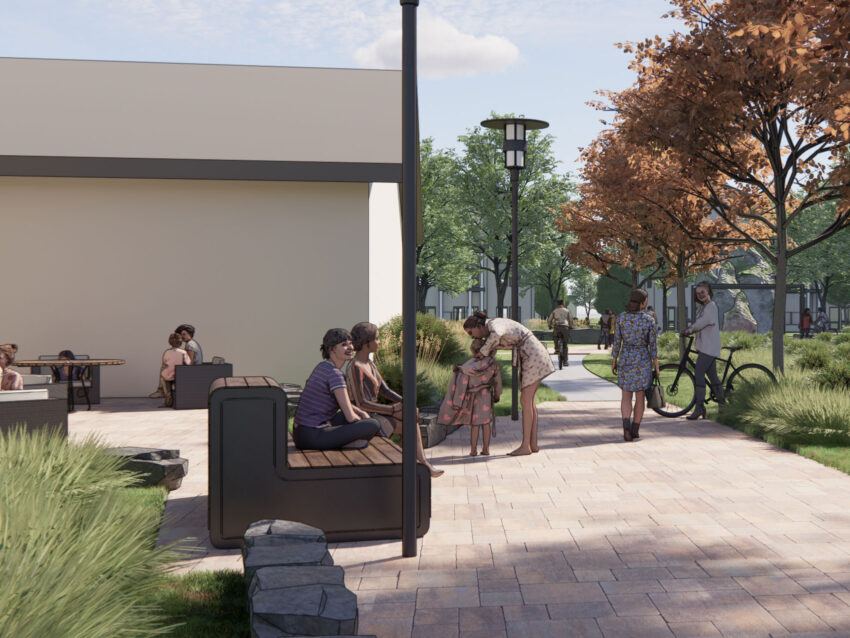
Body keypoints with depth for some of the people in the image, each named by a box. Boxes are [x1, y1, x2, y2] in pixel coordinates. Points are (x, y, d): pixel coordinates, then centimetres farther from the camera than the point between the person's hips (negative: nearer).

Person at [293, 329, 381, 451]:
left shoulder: (322, 367, 14)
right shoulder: (334, 373, -15)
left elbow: (343, 403, 27)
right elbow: (350, 417, -16)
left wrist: (362, 412, 11)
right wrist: (361, 423, 6)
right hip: (313, 438, -10)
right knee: (373, 425, -14)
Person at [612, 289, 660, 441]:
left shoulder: (621, 318, -6)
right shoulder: (649, 320, -9)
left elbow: (616, 342, -3)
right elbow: (653, 345, -7)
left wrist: (613, 362, 7)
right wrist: (656, 367, 2)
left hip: (625, 360, 1)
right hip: (643, 360, -1)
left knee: (626, 396, 9)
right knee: (640, 396, 12)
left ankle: (626, 426, -13)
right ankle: (635, 430, 16)